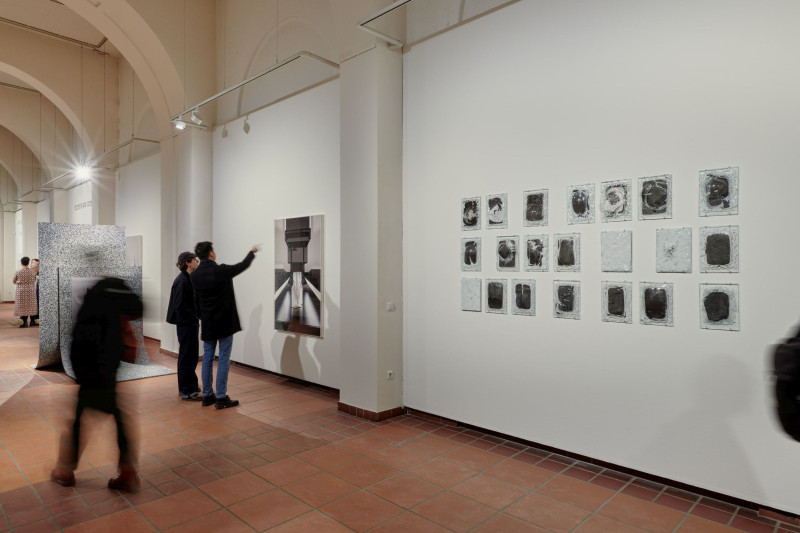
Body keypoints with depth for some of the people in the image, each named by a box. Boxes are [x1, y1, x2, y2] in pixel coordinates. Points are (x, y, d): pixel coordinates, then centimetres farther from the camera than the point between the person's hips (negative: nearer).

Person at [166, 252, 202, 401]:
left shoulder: (189, 279, 13)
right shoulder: (182, 280, -17)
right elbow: (179, 305, -22)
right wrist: (195, 318, -18)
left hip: (190, 324, 10)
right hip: (186, 324, -10)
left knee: (189, 356, 19)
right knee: (188, 357, -3)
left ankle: (187, 386, 32)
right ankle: (187, 391, 5)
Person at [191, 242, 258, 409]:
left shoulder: (194, 275, 1)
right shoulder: (221, 271, -15)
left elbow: (197, 299, 11)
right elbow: (242, 266, 2)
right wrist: (252, 252, 21)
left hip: (207, 323, 5)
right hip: (224, 322, -5)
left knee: (207, 358, 12)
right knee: (224, 359, 1)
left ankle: (207, 396, 20)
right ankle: (221, 398, 4)